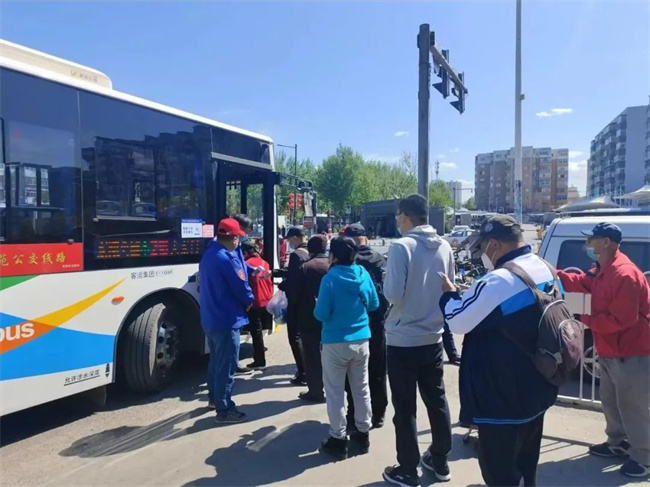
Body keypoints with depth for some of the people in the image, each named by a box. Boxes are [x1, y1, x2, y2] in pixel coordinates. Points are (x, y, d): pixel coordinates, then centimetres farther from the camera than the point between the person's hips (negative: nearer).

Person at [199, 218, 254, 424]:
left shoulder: (208, 255, 8)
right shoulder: (228, 258, -22)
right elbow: (241, 287, -18)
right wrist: (249, 301, 2)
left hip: (210, 318, 10)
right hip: (227, 320, -10)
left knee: (216, 360, 24)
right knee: (227, 365, 0)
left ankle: (214, 396, 38)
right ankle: (224, 409, 8)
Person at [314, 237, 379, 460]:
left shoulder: (330, 279, -17)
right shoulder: (363, 274, -3)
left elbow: (321, 314, -15)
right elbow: (374, 304, 7)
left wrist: (317, 305, 5)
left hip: (336, 343, -5)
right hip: (361, 340, 5)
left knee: (335, 392, 8)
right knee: (361, 389, 16)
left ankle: (338, 440, 16)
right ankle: (363, 433, 29)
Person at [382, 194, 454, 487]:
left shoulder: (401, 247, -17)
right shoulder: (444, 247, 1)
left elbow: (392, 294, -19)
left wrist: (387, 285, 0)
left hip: (402, 340, -6)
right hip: (433, 337, 6)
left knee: (405, 408, 7)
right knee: (436, 400, 19)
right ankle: (440, 461, 34)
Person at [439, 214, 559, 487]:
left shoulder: (498, 281, -27)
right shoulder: (547, 271, 3)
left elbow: (457, 322, -17)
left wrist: (449, 294, 1)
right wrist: (475, 294, 10)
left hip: (503, 399, -9)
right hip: (537, 391, 9)